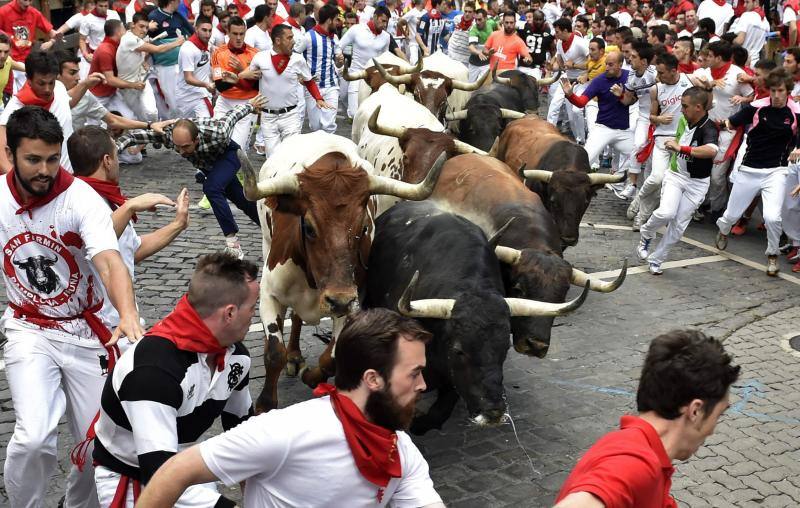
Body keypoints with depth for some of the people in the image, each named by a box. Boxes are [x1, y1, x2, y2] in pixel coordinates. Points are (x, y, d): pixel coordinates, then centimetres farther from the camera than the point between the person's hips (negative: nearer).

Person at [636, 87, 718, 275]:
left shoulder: (709, 129, -22)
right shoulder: (683, 120, -1)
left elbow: (712, 150, -45)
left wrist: (681, 148, -45)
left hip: (697, 182, -3)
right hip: (675, 174, 3)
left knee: (678, 226, 1)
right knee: (666, 213, -21)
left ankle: (655, 259, 16)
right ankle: (646, 234, 7)